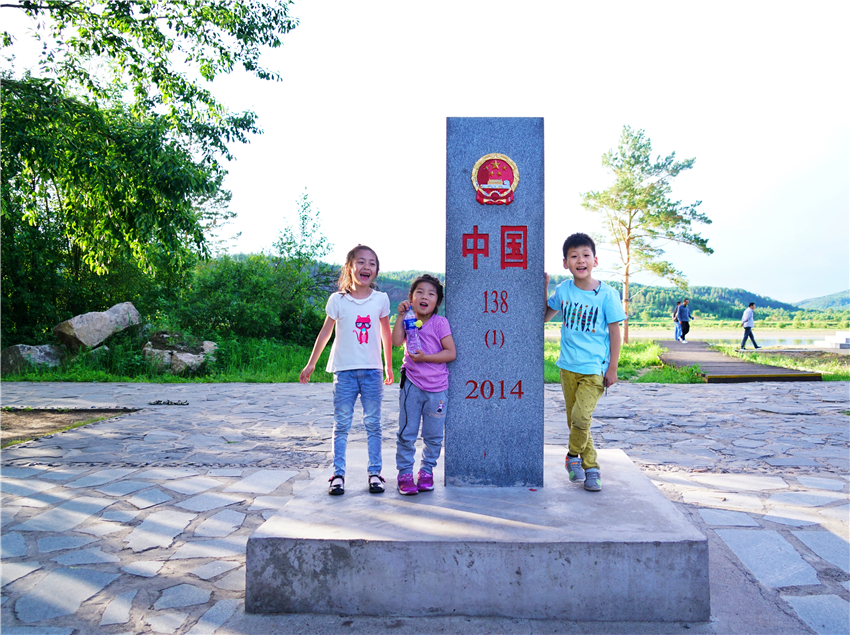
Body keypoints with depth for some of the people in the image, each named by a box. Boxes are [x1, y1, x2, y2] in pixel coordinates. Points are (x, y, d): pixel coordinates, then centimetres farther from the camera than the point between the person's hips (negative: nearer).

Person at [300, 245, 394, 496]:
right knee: (341, 425, 4)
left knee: (373, 424, 6)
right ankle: (338, 474, 11)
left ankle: (375, 473, 14)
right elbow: (325, 332, 6)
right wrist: (311, 364, 10)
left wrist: (389, 366, 17)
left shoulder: (381, 299, 2)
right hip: (345, 370, -1)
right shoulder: (338, 300, -2)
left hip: (372, 370, 1)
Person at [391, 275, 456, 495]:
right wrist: (401, 316, -15)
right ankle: (405, 473, 15)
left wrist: (425, 357, -18)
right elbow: (396, 341, -14)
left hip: (437, 388, -1)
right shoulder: (409, 321, 4)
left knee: (433, 435, 9)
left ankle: (427, 471, 27)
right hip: (412, 384, 1)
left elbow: (451, 353, -11)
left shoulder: (440, 322, -5)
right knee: (406, 433, 3)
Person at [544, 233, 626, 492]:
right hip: (568, 366, 4)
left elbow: (615, 332, -4)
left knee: (581, 416, -17)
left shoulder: (607, 294, -8)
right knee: (573, 419, 9)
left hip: (595, 367, -4)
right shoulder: (563, 290, 1)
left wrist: (612, 368, -5)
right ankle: (590, 467, 27)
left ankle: (573, 455, 11)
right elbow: (543, 317, 15)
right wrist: (544, 288, 4)